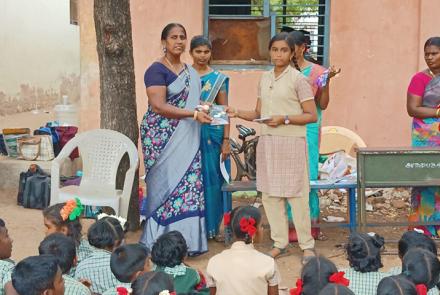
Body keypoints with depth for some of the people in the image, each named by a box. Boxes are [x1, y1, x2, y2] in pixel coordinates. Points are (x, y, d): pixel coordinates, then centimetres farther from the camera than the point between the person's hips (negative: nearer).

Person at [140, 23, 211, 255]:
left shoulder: (190, 72, 15)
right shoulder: (157, 70, -8)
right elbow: (158, 106, -18)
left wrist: (203, 107, 6)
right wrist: (193, 114, -21)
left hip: (186, 140, 7)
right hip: (162, 138, -7)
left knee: (189, 186, 3)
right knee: (165, 185, -5)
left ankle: (186, 240, 8)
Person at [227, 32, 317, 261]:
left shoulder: (298, 79, -5)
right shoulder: (265, 79, 12)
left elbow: (311, 115, -7)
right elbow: (258, 113, 15)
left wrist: (284, 119, -17)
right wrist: (238, 113, -2)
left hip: (291, 142, -6)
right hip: (267, 141, 6)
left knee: (296, 194, -3)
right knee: (270, 193, 7)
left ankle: (307, 245, 6)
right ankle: (279, 242, 17)